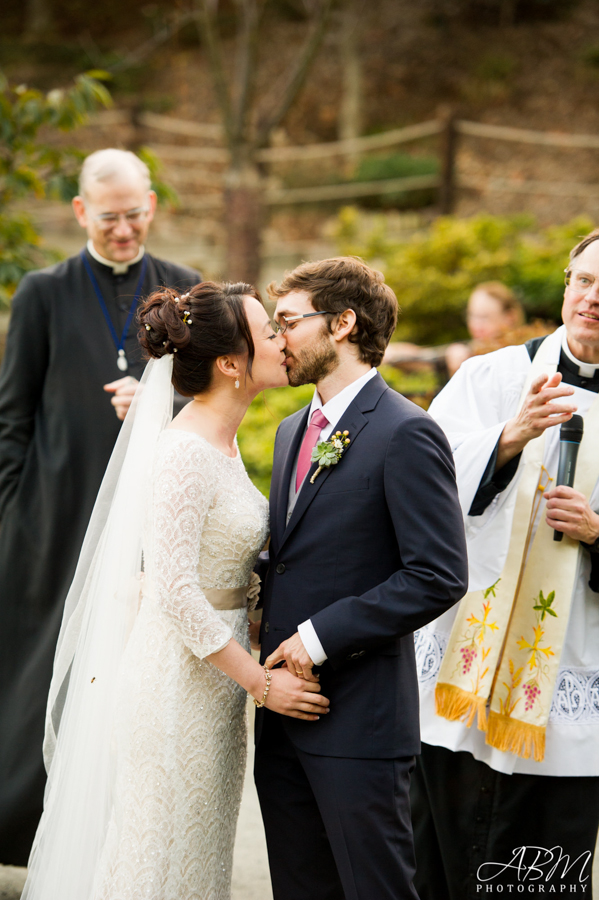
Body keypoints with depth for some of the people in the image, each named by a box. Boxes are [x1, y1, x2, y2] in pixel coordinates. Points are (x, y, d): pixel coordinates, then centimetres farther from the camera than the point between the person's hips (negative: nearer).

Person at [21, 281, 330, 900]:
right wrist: (261, 683, -18)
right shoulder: (187, 451, -20)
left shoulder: (219, 441, 9)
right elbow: (173, 590, -23)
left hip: (211, 678, 9)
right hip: (178, 684, -9)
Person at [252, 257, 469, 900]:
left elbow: (439, 576, -18)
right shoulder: (293, 430, 16)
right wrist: (269, 617, 5)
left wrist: (321, 637, -18)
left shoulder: (405, 434, -12)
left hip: (357, 721, -8)